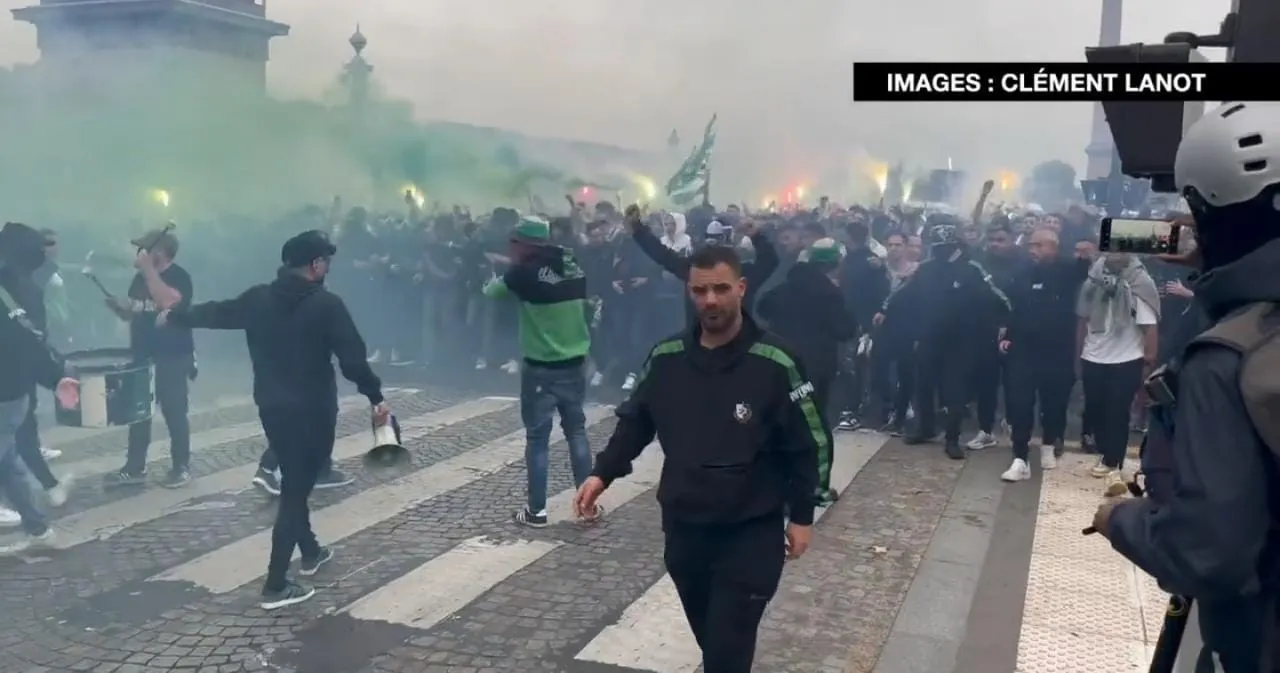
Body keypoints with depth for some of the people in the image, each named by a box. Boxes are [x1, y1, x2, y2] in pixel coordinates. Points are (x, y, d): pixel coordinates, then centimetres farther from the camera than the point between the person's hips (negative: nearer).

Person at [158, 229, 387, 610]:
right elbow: (353, 357, -17)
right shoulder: (326, 305, -14)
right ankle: (276, 586, 0)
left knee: (294, 481, 23)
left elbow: (215, 312, 18)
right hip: (312, 410, -6)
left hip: (271, 407, 6)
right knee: (296, 488, -1)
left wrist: (173, 317, 36)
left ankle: (310, 552, 39)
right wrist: (375, 397, -8)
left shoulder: (258, 298, 3)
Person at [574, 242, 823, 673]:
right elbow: (636, 422, 11)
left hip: (751, 532, -4)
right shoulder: (665, 357, -2)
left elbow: (805, 447, -5)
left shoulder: (775, 363, -13)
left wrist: (801, 516, -3)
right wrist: (603, 473, 0)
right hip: (683, 527, 4)